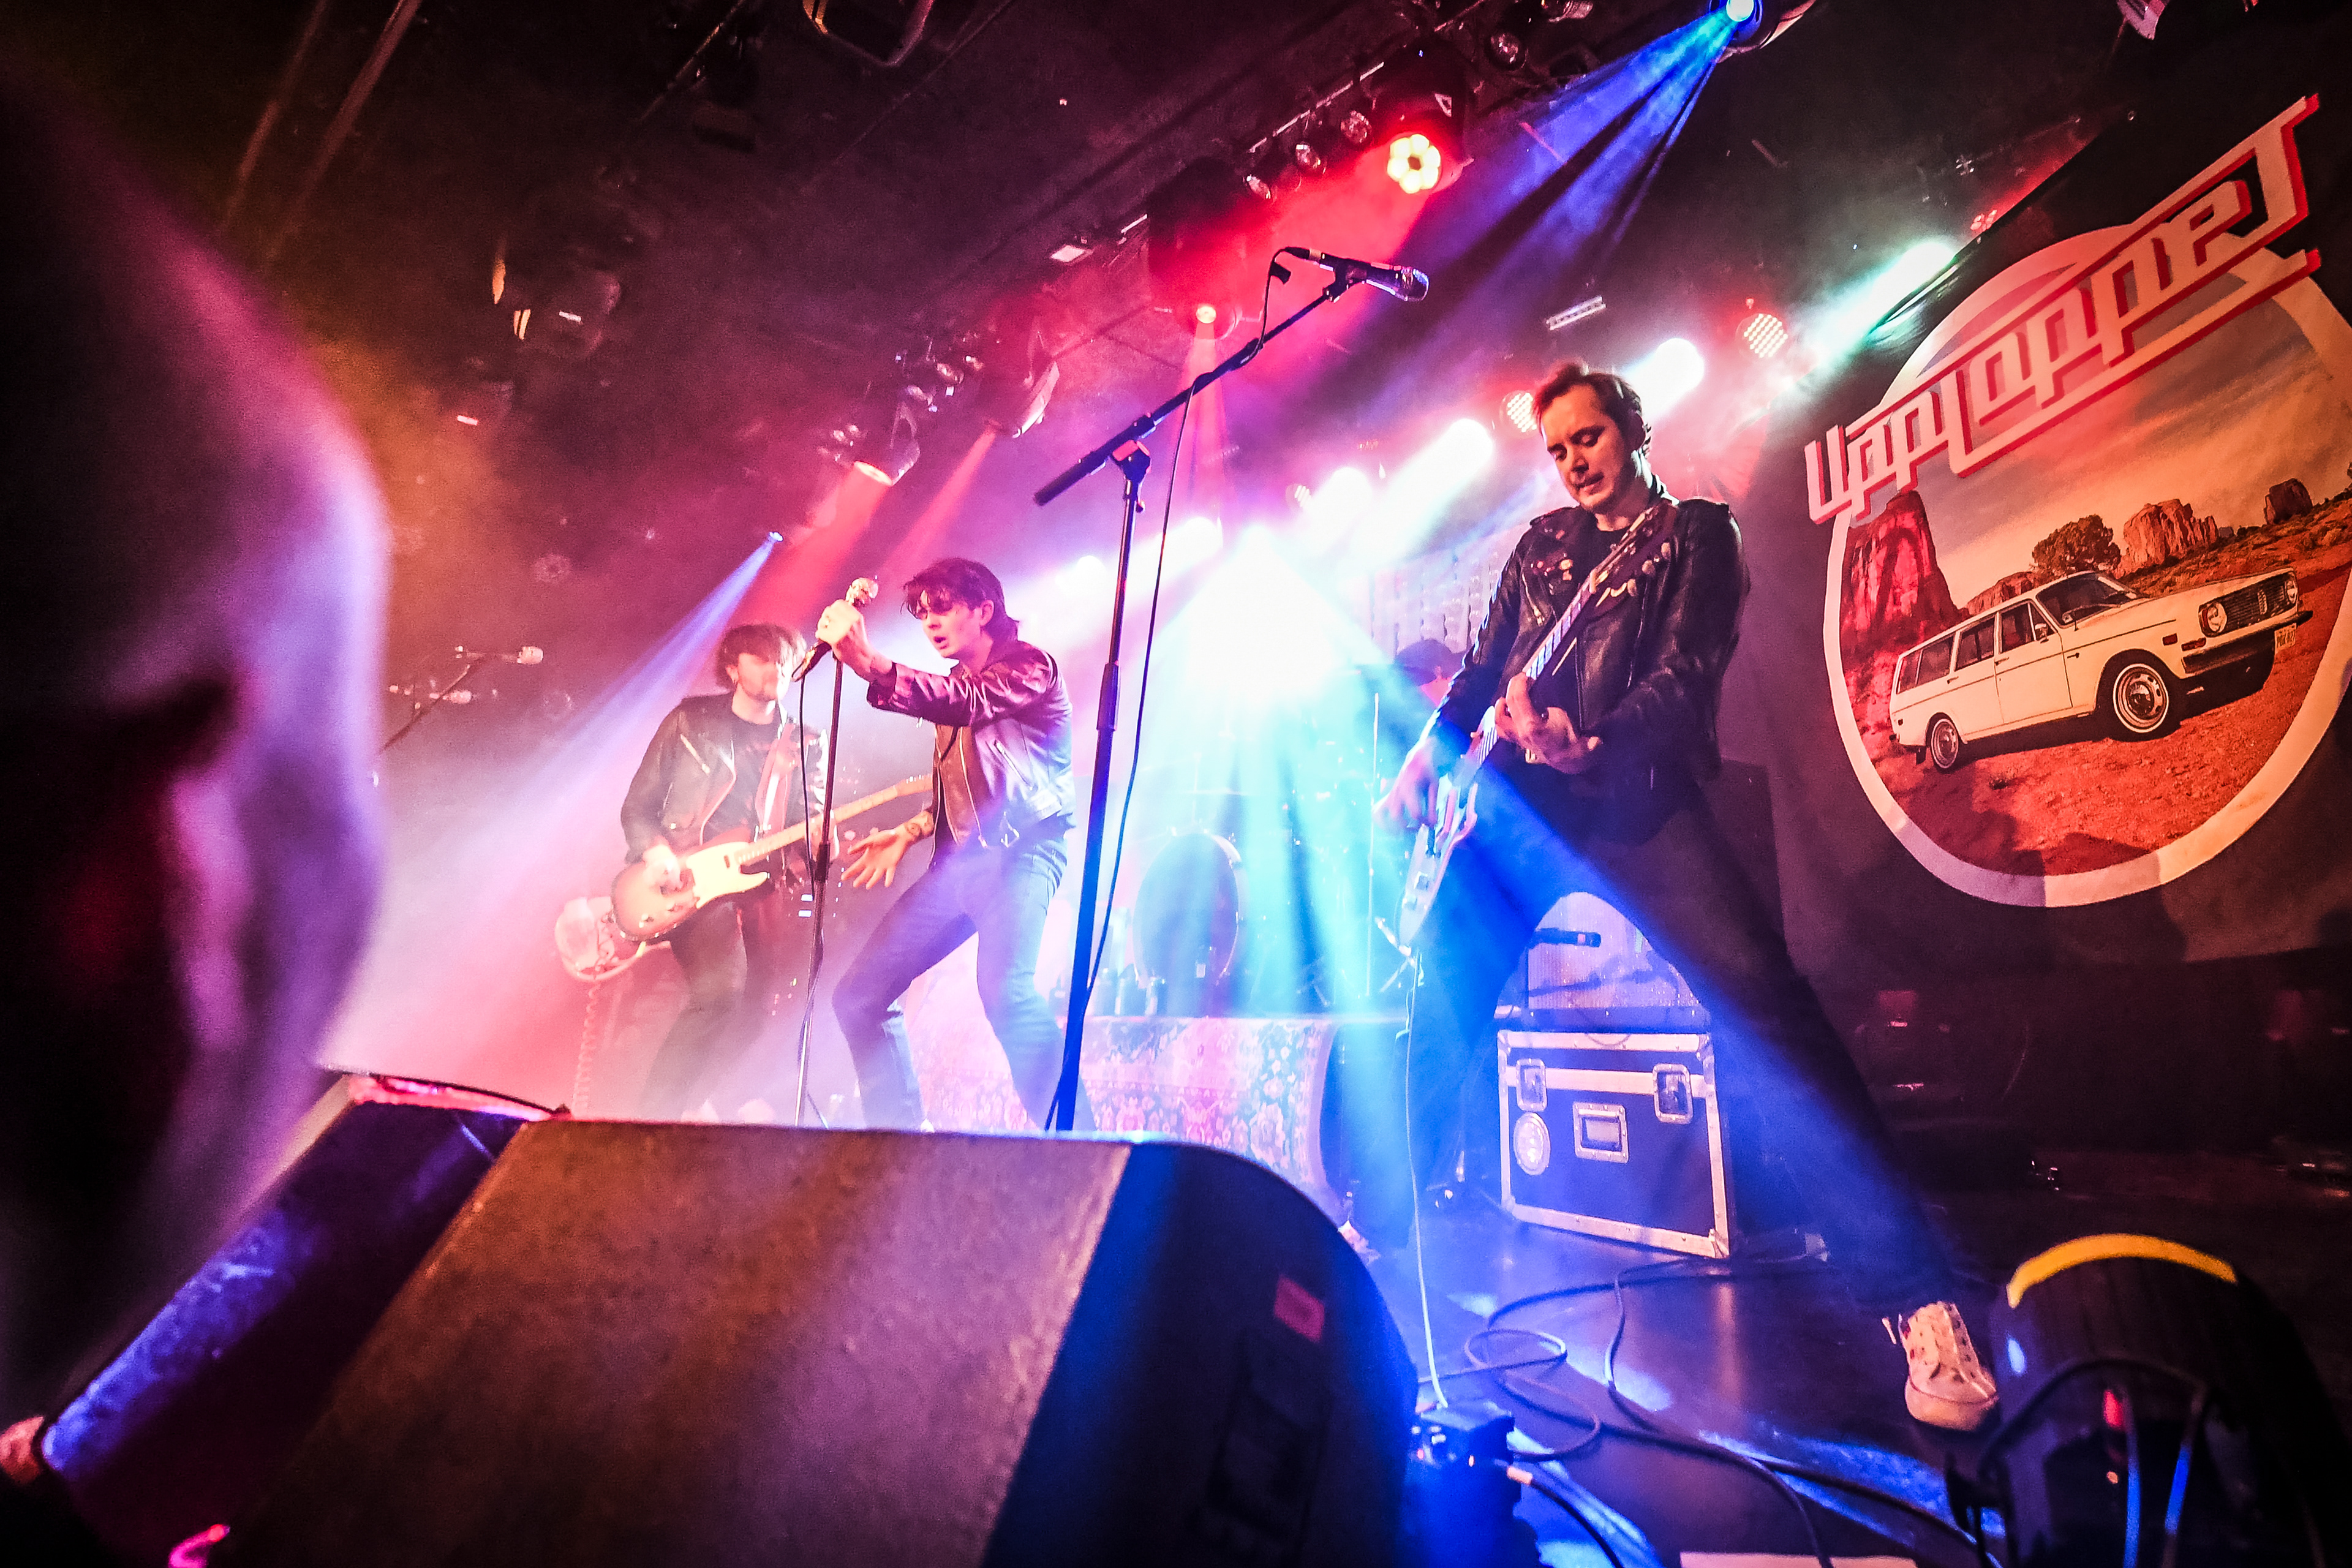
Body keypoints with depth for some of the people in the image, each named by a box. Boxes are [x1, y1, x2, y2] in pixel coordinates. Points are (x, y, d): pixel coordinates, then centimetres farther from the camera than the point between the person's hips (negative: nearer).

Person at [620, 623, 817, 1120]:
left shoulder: (798, 746, 12)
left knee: (762, 1000, 2)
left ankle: (705, 1103, 27)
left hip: (762, 880, 4)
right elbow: (637, 805, 7)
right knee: (721, 986, -26)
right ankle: (656, 1109, -13)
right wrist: (654, 851, -12)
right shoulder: (691, 722, 5)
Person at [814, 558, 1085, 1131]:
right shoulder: (953, 683, 22)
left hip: (1018, 852, -9)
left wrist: (867, 662, -37)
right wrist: (911, 832, 12)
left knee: (1005, 991, -32)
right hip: (957, 861, 9)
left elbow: (966, 702, -26)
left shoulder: (1029, 666, -4)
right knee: (859, 994, 5)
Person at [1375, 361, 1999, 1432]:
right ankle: (1379, 1222, 25)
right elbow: (1483, 669, 23)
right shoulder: (1541, 543, 23)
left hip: (1634, 792, -5)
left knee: (1761, 1001, -22)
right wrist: (1427, 754, 6)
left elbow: (1684, 679, -8)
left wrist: (1588, 740, -27)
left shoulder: (1695, 532, 7)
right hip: (1517, 801, 5)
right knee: (1442, 1001, 5)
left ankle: (1911, 1296, -17)